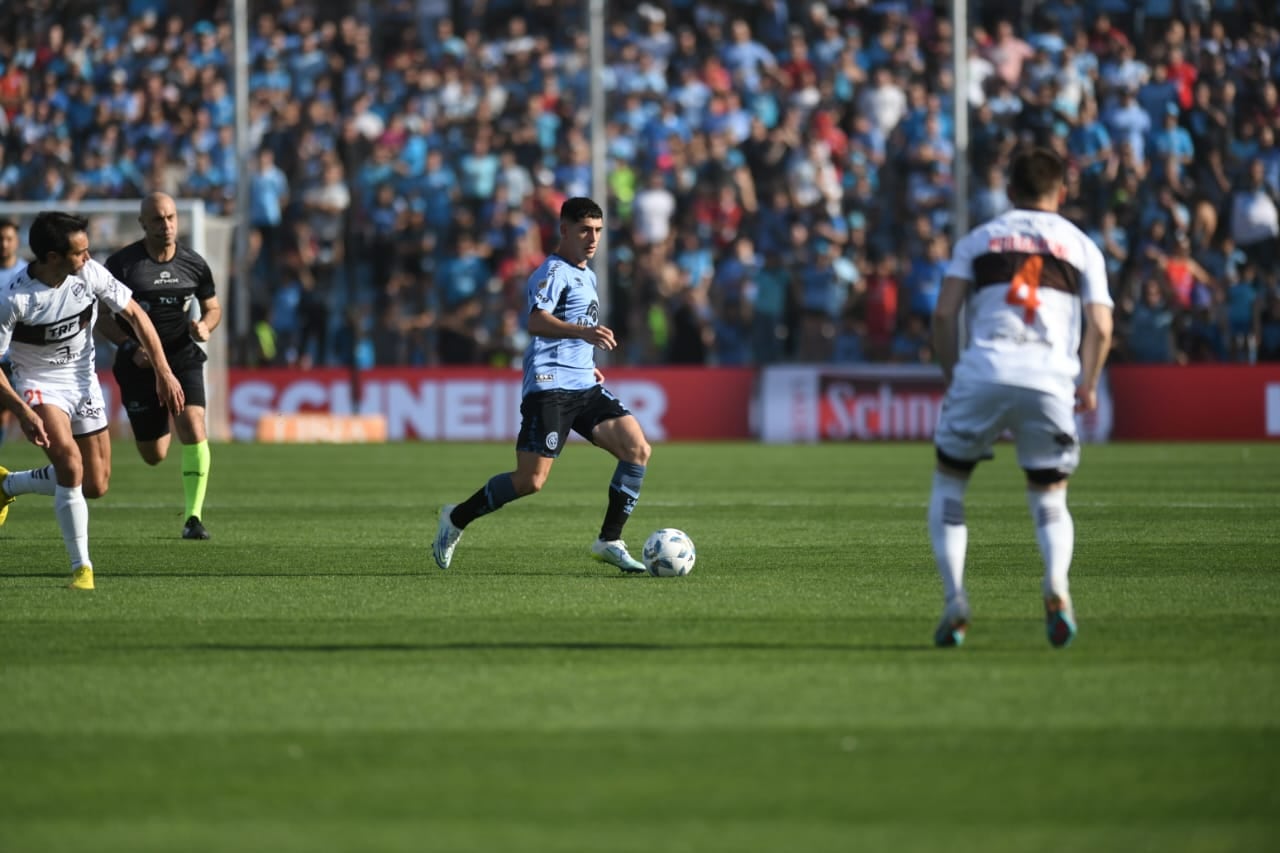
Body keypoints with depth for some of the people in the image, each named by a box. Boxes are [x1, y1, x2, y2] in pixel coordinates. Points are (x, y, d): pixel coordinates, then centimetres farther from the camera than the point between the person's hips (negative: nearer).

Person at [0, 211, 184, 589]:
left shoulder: (90, 273, -15)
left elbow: (134, 314, -2)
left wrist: (163, 372, -5)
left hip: (83, 380, 5)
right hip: (39, 384, -5)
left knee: (95, 486, 6)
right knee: (71, 464, -28)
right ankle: (81, 567, -17)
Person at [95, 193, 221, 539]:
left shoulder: (194, 264, 1)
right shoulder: (122, 263, -7)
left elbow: (213, 307, 15)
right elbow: (102, 315, -3)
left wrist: (205, 325, -9)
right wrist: (130, 347, -17)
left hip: (183, 358, 1)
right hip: (140, 364, -1)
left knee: (194, 429, -21)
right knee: (154, 455, 6)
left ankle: (193, 517, -15)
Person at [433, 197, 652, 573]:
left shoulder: (587, 277, 22)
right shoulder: (553, 272, -7)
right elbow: (537, 322, -26)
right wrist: (582, 331, -41)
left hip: (585, 386, 9)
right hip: (550, 385, -9)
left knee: (638, 449, -8)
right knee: (531, 480, -12)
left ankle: (610, 541, -2)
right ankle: (457, 518, 9)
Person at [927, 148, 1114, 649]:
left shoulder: (979, 239, 19)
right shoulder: (1081, 245, 18)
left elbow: (944, 313, 7)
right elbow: (1100, 327, 7)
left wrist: (953, 377, 17)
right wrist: (1087, 387, 19)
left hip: (983, 372, 0)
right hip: (1051, 380, 0)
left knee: (948, 485, 19)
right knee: (1050, 500, 14)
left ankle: (955, 601, 2)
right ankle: (1056, 585, -18)